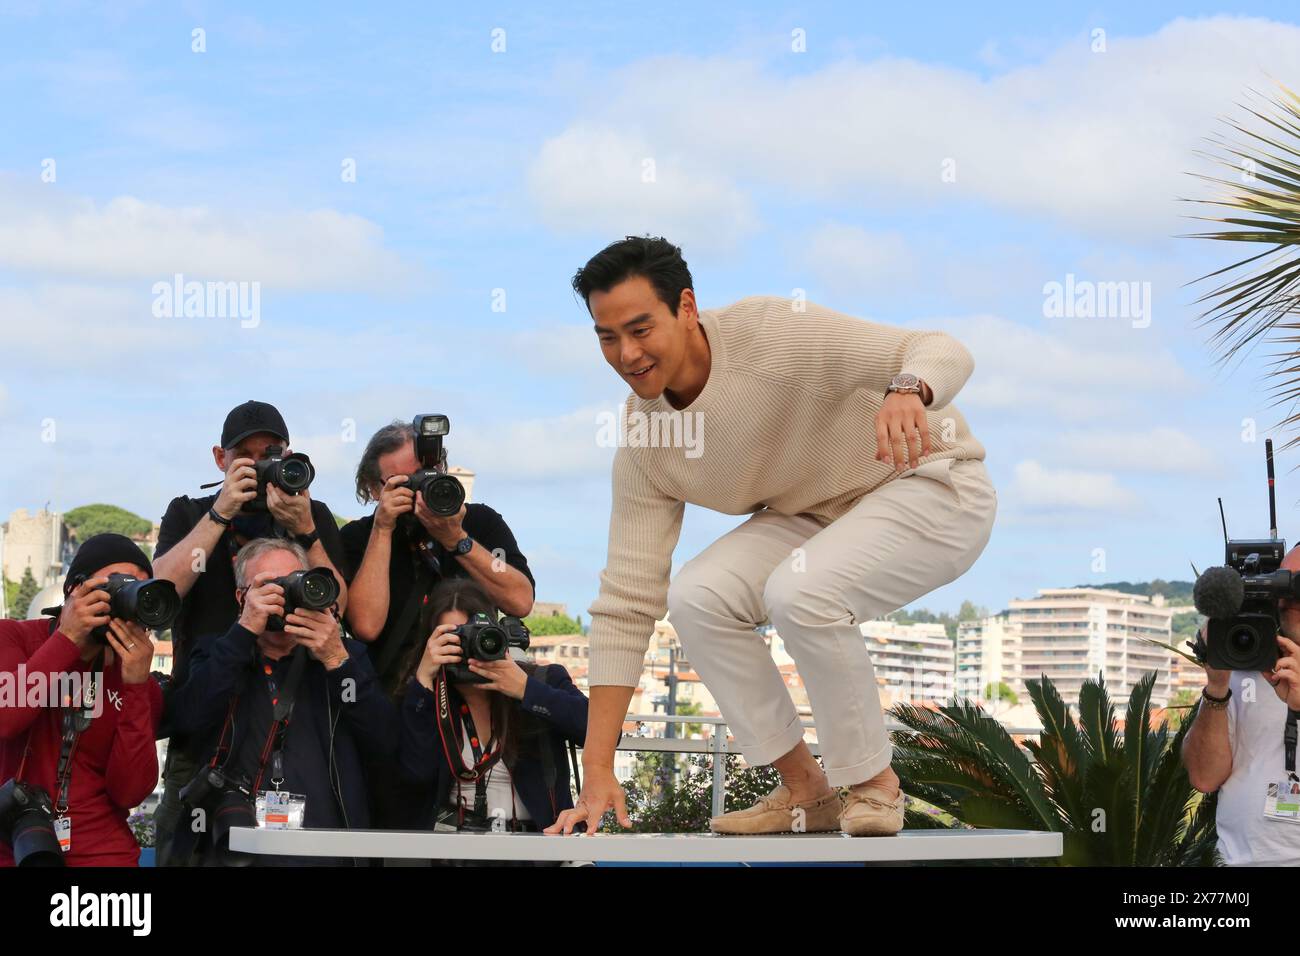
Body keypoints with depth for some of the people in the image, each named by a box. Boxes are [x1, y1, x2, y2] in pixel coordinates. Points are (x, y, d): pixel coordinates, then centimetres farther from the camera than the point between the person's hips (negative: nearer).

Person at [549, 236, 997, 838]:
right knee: (697, 597, -18)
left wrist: (906, 391, -55)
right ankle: (804, 789, -2)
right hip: (819, 514, 6)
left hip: (930, 483, -6)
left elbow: (944, 351, -28)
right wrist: (597, 775, -15)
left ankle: (873, 783, -9)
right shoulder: (643, 442, -10)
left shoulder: (776, 334, -27)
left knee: (801, 592, -32)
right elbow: (625, 605, -10)